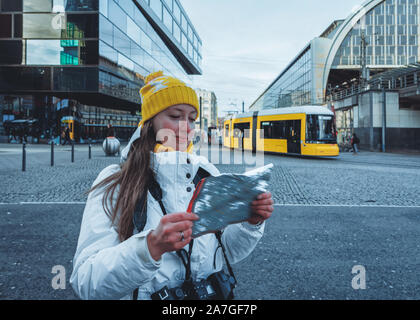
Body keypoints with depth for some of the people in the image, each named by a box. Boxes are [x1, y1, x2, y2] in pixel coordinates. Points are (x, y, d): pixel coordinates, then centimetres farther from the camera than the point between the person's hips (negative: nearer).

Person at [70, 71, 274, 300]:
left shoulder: (207, 173, 3)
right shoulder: (115, 183, -9)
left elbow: (227, 252, 9)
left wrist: (251, 223, -9)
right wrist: (151, 246, -29)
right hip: (145, 296, -2)